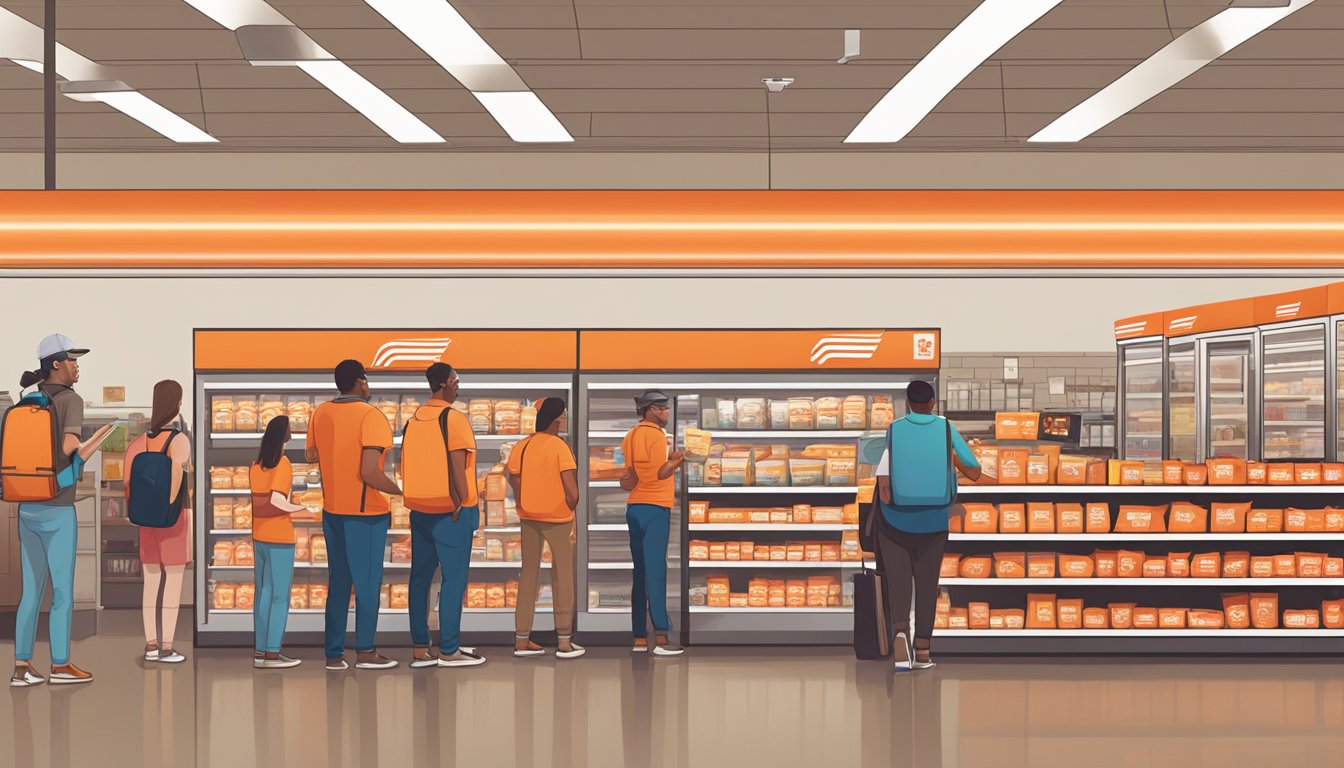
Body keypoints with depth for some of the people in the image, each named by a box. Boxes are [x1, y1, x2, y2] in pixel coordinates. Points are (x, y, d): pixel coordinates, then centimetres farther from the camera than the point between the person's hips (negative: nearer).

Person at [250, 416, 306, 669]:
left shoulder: (256, 466, 7)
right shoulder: (284, 464, -14)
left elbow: (258, 501, 8)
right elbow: (277, 500, -22)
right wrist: (302, 508, -9)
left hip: (259, 536, 7)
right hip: (279, 538, -7)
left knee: (263, 592, 10)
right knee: (280, 596, -2)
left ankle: (260, 651, 11)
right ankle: (272, 654, -2)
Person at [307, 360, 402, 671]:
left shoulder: (320, 413, 2)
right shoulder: (371, 416, -17)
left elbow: (311, 456, 16)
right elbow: (370, 473, -25)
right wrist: (401, 491, -12)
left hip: (332, 510, 6)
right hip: (365, 512, -6)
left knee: (338, 582, 13)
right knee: (367, 582, 7)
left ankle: (334, 654, 14)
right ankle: (366, 651, 13)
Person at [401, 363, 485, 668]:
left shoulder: (413, 420, 9)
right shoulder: (454, 418, -11)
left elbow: (405, 468, 11)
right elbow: (457, 467, -16)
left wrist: (419, 499, 15)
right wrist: (462, 504, -8)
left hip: (420, 510, 7)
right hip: (452, 512, -7)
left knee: (420, 577, 9)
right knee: (453, 579, -2)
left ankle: (420, 649, 11)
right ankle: (449, 651, 0)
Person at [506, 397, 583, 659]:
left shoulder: (520, 448, 1)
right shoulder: (560, 447, -15)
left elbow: (516, 488, 2)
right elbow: (572, 493, -17)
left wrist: (526, 511, 14)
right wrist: (571, 510, 2)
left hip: (528, 518, 5)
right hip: (558, 519, -5)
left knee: (529, 574, 13)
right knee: (563, 577, 5)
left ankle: (521, 640, 13)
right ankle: (565, 642, 5)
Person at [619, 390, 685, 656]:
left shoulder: (630, 436, 14)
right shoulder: (655, 435, -10)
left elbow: (626, 481, 14)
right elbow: (657, 474, -17)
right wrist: (677, 461, -3)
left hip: (634, 509, 8)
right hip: (655, 509, -8)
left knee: (640, 574, 9)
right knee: (656, 574, -8)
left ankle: (639, 639, 8)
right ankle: (661, 638, -9)